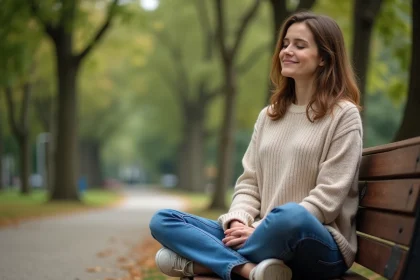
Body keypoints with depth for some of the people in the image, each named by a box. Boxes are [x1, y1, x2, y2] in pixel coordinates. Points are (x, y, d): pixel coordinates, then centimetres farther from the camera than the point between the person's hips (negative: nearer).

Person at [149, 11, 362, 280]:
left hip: (318, 244, -6)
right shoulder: (268, 116, 17)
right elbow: (249, 182, 14)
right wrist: (238, 221, -8)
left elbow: (327, 198, -10)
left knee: (291, 216, -42)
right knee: (163, 220, -8)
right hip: (264, 238, 6)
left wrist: (262, 229, -16)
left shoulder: (344, 115, -2)